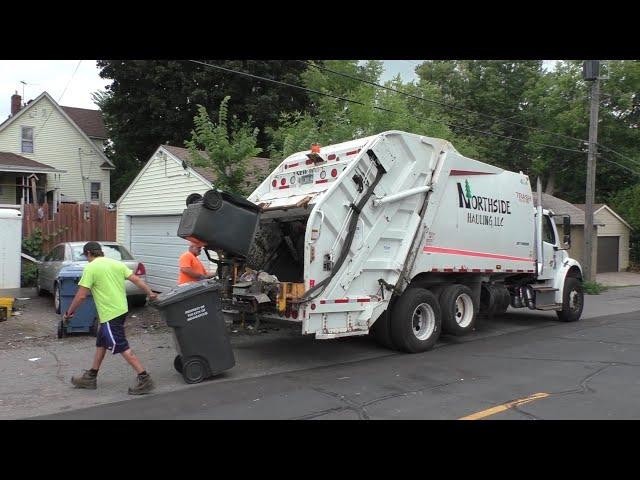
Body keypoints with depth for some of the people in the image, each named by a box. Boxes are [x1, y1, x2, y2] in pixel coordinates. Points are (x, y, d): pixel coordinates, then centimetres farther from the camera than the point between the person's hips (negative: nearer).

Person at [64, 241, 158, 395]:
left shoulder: (91, 268, -10)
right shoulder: (116, 263, 10)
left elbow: (81, 296, -11)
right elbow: (136, 279, 4)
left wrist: (69, 312, 1)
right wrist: (150, 293, 6)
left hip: (110, 314, -8)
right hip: (121, 309, 8)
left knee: (122, 348, -5)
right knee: (101, 342, 20)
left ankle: (144, 379, -7)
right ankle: (90, 378, 31)